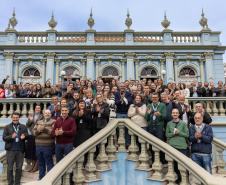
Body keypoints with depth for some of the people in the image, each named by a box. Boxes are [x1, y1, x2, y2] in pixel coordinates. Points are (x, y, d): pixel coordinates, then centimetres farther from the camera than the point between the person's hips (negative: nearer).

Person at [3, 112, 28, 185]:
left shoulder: (23, 127, 7)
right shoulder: (7, 127, 2)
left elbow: (27, 136, 4)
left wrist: (24, 137, -19)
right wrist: (11, 137, -23)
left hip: (20, 150, 2)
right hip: (10, 150, -1)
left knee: (19, 167, 9)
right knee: (10, 168, 8)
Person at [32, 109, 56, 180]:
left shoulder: (53, 122, -1)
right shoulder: (38, 122, 16)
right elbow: (33, 132, 8)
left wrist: (44, 129, -19)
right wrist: (38, 130, -13)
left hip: (48, 146, -5)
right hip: (38, 146, 5)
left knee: (49, 162, 0)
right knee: (40, 163, 15)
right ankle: (41, 178, 27)